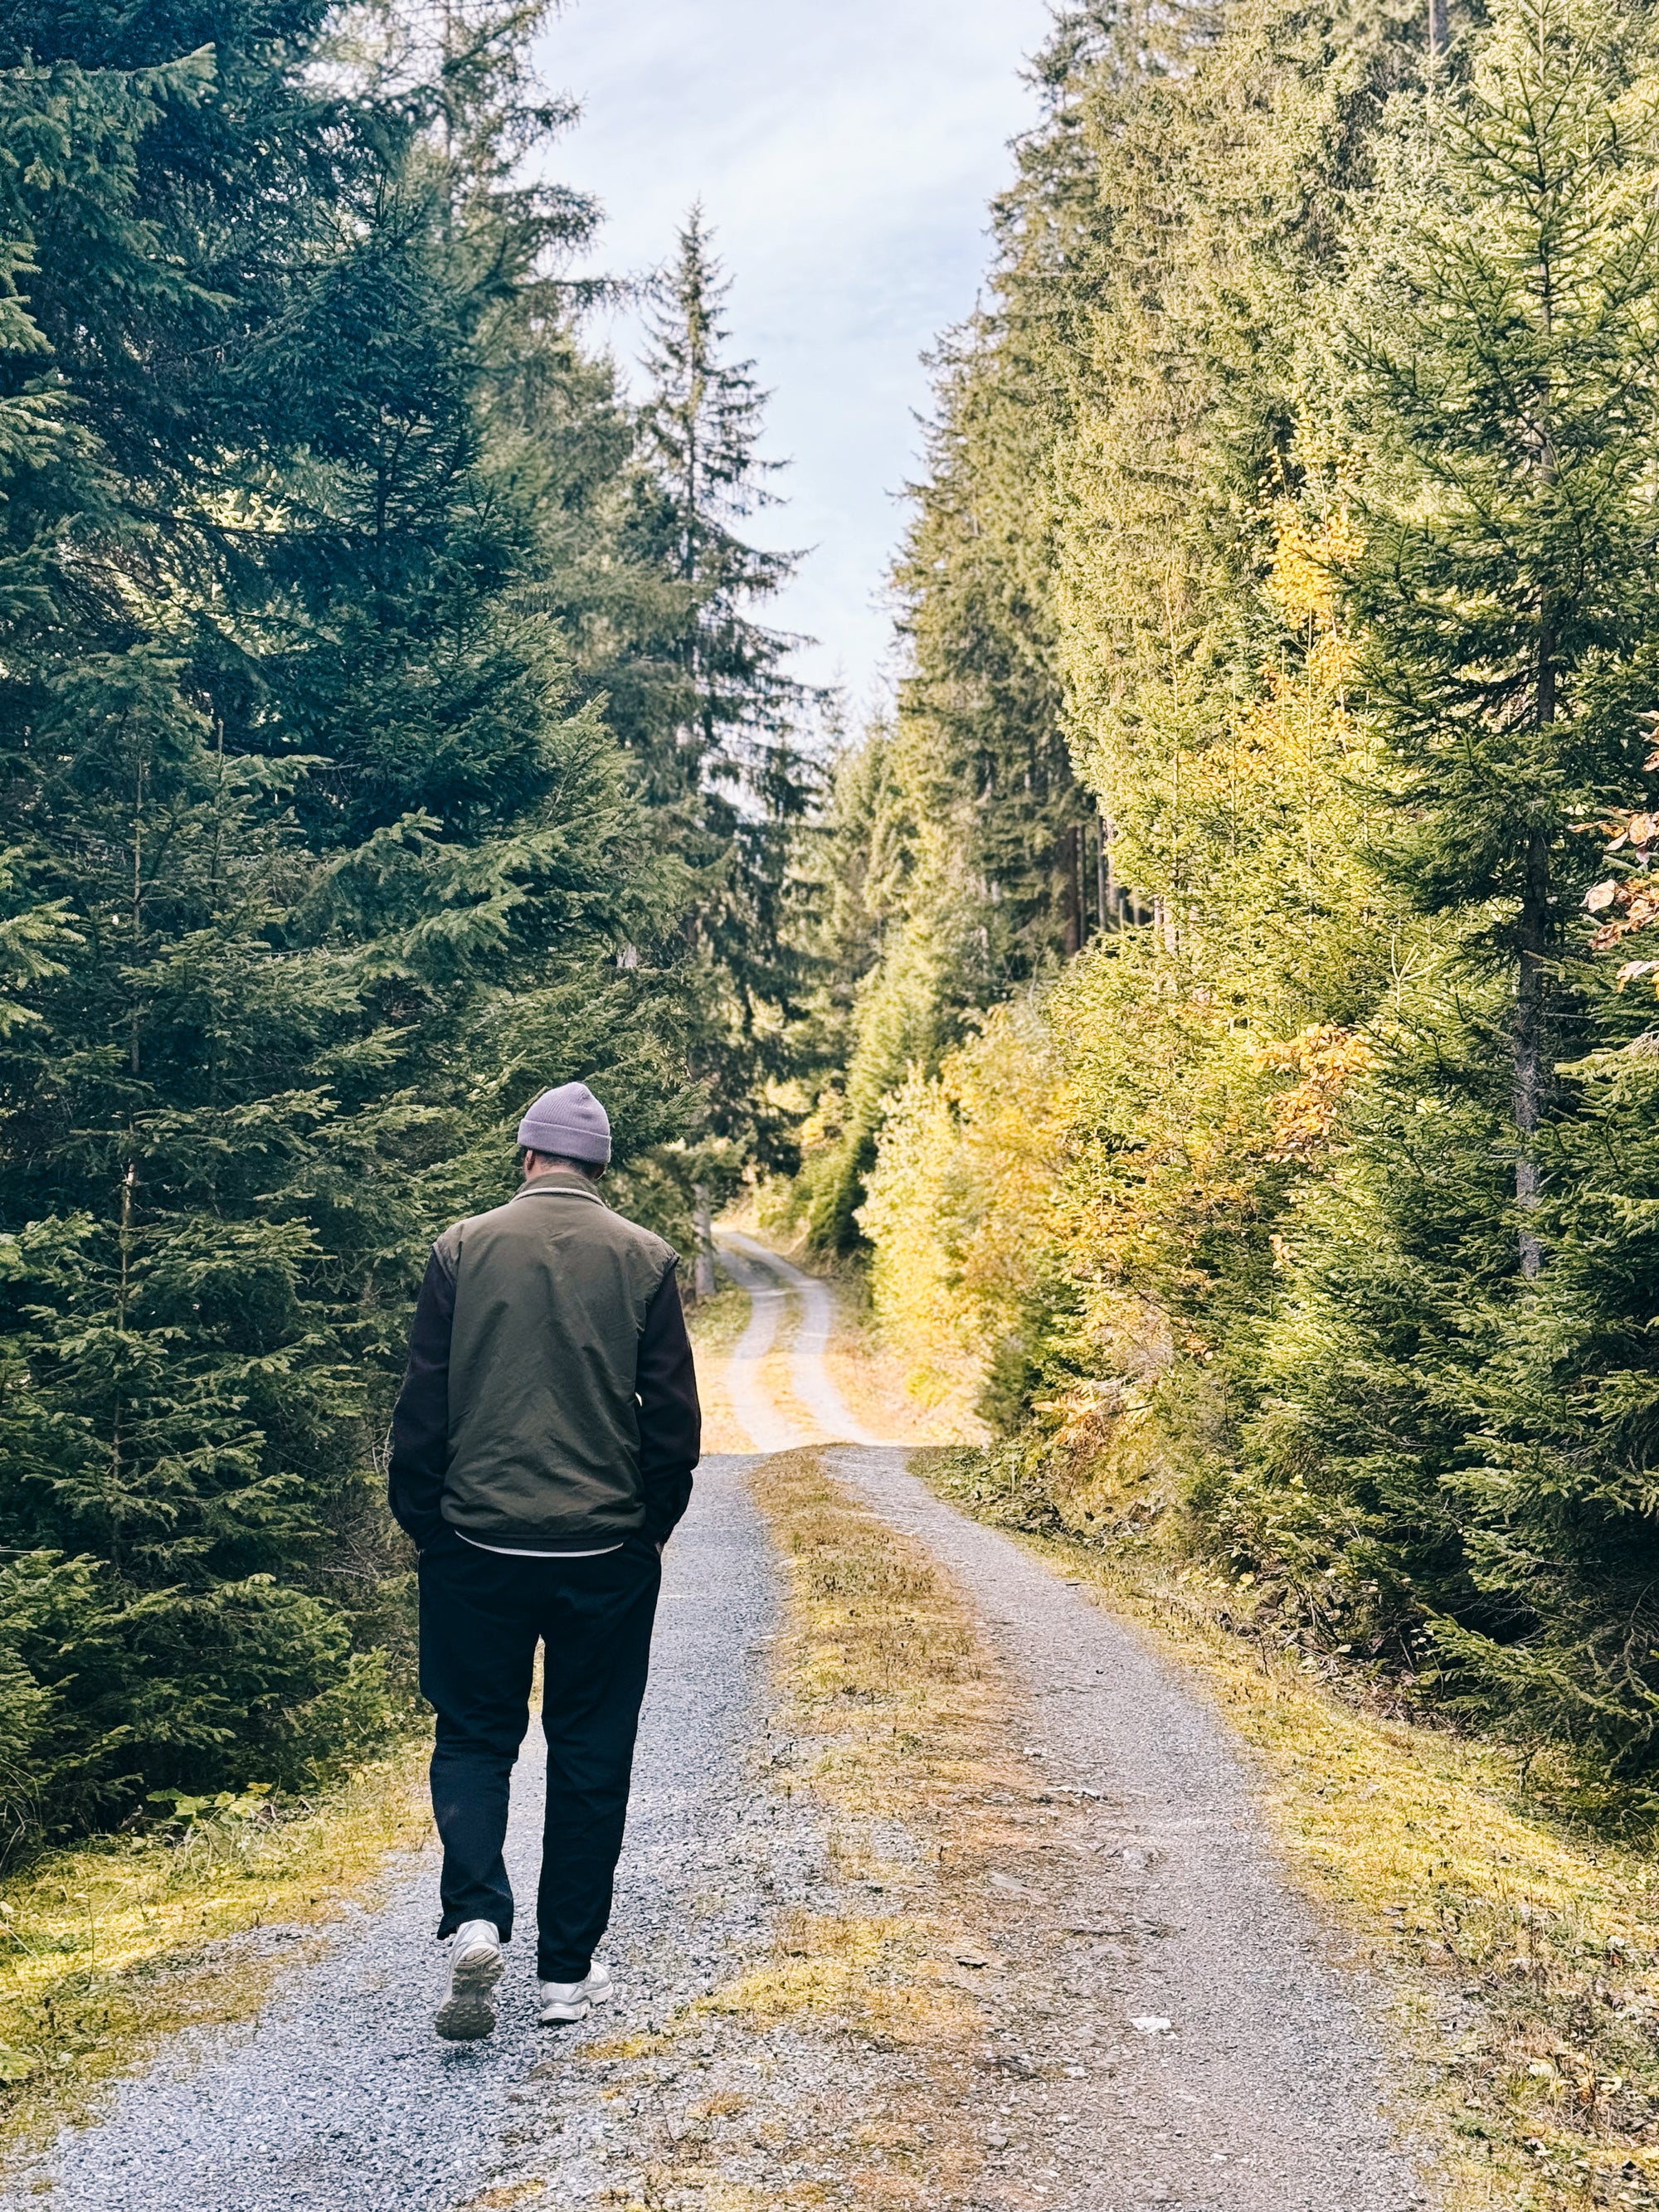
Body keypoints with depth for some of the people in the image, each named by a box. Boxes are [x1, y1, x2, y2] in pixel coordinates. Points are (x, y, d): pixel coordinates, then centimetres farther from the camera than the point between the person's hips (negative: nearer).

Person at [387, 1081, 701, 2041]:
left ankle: (477, 1919, -5)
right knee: (591, 1754, 11)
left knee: (474, 1736, 14)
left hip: (478, 1544, 0)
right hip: (608, 1550, 0)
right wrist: (654, 1524, 12)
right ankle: (568, 1970, 17)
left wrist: (424, 1525, 10)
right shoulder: (644, 1258, -3)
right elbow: (674, 1416, -2)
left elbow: (422, 1404, -1)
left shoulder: (464, 1248, -2)